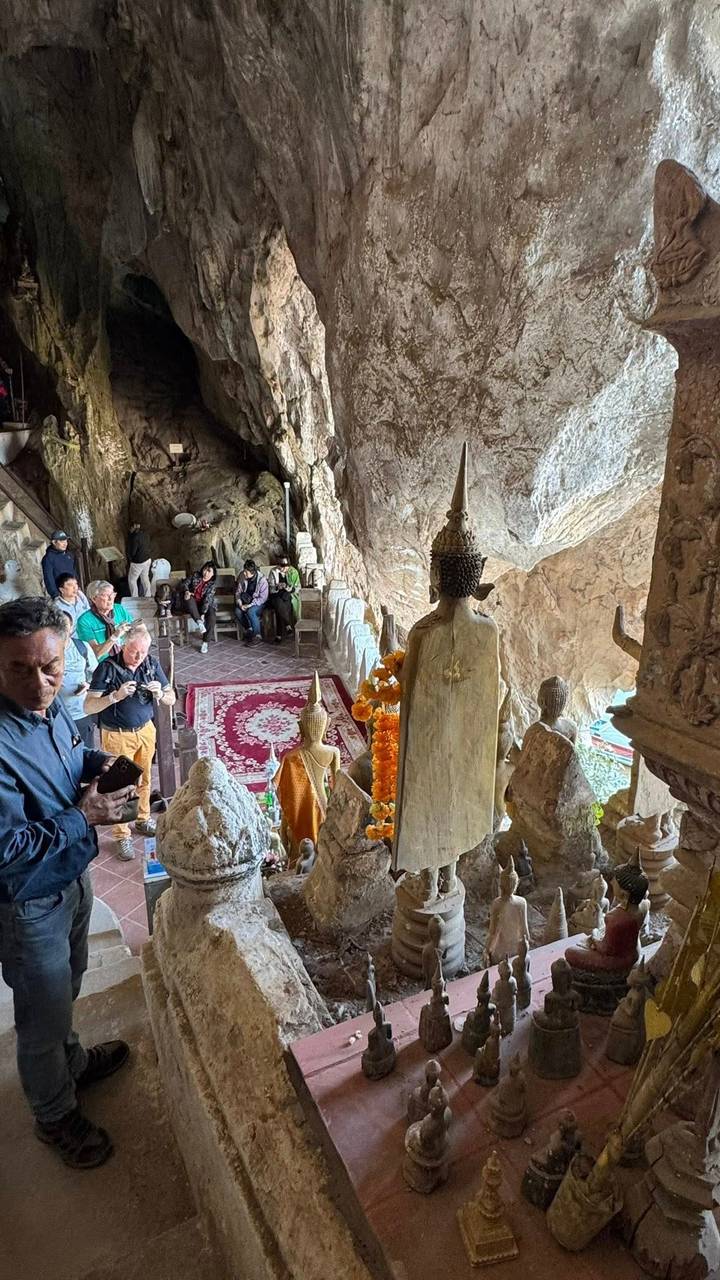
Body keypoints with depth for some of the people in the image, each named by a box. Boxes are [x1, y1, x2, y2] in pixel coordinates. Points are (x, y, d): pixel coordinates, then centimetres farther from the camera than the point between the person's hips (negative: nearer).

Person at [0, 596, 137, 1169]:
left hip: (73, 877, 7)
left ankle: (72, 1062, 58)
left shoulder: (50, 704, -10)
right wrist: (83, 819, -27)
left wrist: (99, 762, -9)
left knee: (65, 992, 31)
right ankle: (56, 1116, 44)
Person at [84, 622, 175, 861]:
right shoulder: (107, 668, -16)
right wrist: (116, 696, -32)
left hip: (146, 730, 4)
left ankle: (143, 820, 36)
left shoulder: (152, 664, -5)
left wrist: (160, 693, -21)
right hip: (117, 736, -4)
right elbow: (88, 707, -18)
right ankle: (122, 836, 17)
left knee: (144, 779, 16)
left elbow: (171, 699, 2)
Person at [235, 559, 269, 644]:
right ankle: (248, 630, -2)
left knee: (250, 611, -34)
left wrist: (250, 605, -26)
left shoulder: (262, 579, -22)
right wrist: (240, 603, -16)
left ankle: (257, 635, -21)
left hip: (259, 602, -5)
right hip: (247, 601, 5)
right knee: (237, 611, -24)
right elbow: (238, 592, 1)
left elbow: (263, 598, -20)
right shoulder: (242, 576, -8)